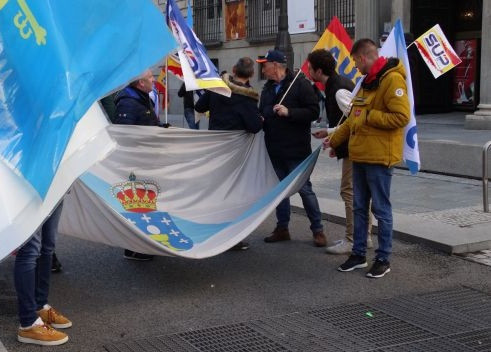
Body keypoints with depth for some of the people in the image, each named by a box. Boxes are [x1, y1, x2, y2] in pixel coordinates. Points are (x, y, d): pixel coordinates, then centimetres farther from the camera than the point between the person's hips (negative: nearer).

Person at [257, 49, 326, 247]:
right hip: (274, 149, 7)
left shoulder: (300, 84, -9)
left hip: (296, 149, -7)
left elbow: (313, 112, -15)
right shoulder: (268, 88, 13)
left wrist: (289, 112, -25)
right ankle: (282, 229, 23)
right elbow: (262, 113, 23)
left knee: (304, 188, -2)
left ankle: (318, 230, 9)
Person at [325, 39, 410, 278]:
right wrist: (335, 139, 25)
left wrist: (370, 116, -16)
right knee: (359, 207, 13)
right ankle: (359, 254, 23)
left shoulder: (392, 79, -13)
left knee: (381, 209, 0)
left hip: (379, 157, -9)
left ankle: (383, 259, 10)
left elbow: (401, 116, -22)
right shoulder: (367, 81, 17)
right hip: (359, 155, 9)